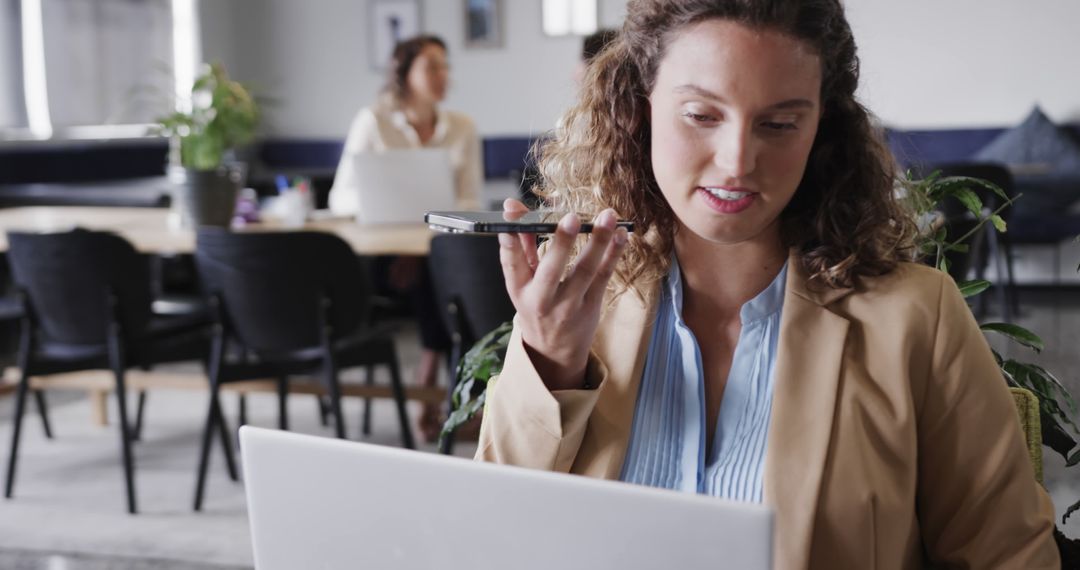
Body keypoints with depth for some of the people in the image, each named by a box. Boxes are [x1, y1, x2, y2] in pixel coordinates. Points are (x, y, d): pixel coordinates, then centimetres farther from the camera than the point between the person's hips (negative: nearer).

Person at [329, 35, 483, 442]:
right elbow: (340, 198, -1)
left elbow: (471, 204, 5)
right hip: (384, 252, -2)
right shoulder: (373, 121, 2)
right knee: (433, 276, -34)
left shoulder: (462, 127, 9)